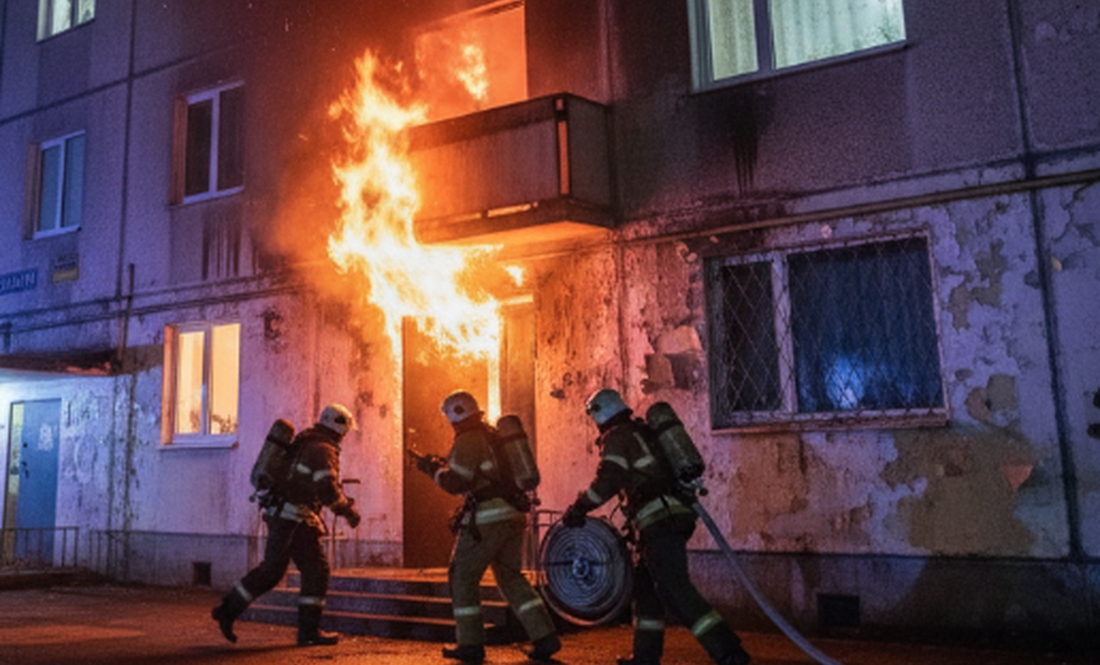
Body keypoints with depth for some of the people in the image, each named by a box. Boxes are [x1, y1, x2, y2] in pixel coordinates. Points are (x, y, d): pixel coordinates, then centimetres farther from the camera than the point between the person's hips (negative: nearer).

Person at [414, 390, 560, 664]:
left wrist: (433, 467, 2)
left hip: (486, 517, -8)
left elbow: (456, 483, -14)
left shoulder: (468, 440, -8)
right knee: (510, 577, 15)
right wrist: (444, 465, 24)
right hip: (513, 515, 8)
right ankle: (545, 637, 7)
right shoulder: (493, 435, 19)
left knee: (463, 577, 6)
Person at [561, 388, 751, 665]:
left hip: (659, 520, -10)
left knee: (674, 590, -12)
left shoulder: (616, 437, -2)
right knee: (645, 585, 17)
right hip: (675, 516, 10)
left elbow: (608, 480, -14)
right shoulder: (643, 432, 25)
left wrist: (578, 508, -5)